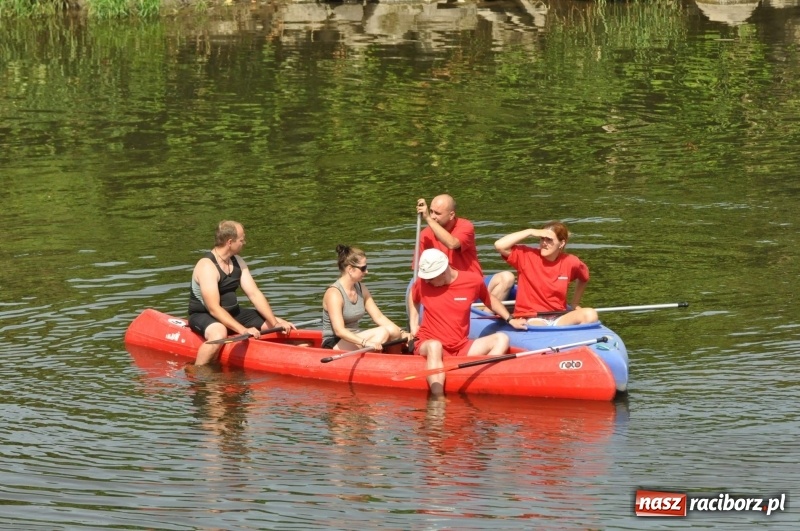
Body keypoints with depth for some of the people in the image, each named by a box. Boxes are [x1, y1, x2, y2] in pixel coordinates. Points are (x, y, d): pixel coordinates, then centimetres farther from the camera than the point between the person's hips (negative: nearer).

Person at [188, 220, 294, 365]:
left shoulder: (237, 262, 4)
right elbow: (214, 309, -29)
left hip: (232, 313, 8)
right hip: (203, 315, -8)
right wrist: (243, 330, -37)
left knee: (279, 325, 0)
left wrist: (275, 323, -13)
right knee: (219, 333, -42)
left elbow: (254, 294, 0)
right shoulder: (207, 266, -23)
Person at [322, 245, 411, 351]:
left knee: (393, 331, -14)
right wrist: (365, 343, -39)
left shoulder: (361, 289, 10)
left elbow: (379, 317, 9)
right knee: (382, 332, -26)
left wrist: (401, 334, -5)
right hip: (334, 345, -8)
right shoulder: (334, 293, -17)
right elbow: (339, 330, -27)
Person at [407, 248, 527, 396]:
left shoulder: (473, 281, -3)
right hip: (428, 344, -3)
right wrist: (413, 326, 12)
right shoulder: (422, 283, -2)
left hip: (461, 347, 3)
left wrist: (510, 320, 12)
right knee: (434, 346, -39)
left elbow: (489, 299, 18)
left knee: (501, 339, -16)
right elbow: (413, 299, 22)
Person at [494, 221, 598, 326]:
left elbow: (584, 278, 27)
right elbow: (499, 245, -18)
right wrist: (530, 232, -15)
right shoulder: (527, 256, -3)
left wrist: (575, 304, 19)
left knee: (590, 315, -25)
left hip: (557, 319, 4)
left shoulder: (570, 262, 4)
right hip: (530, 318, -4)